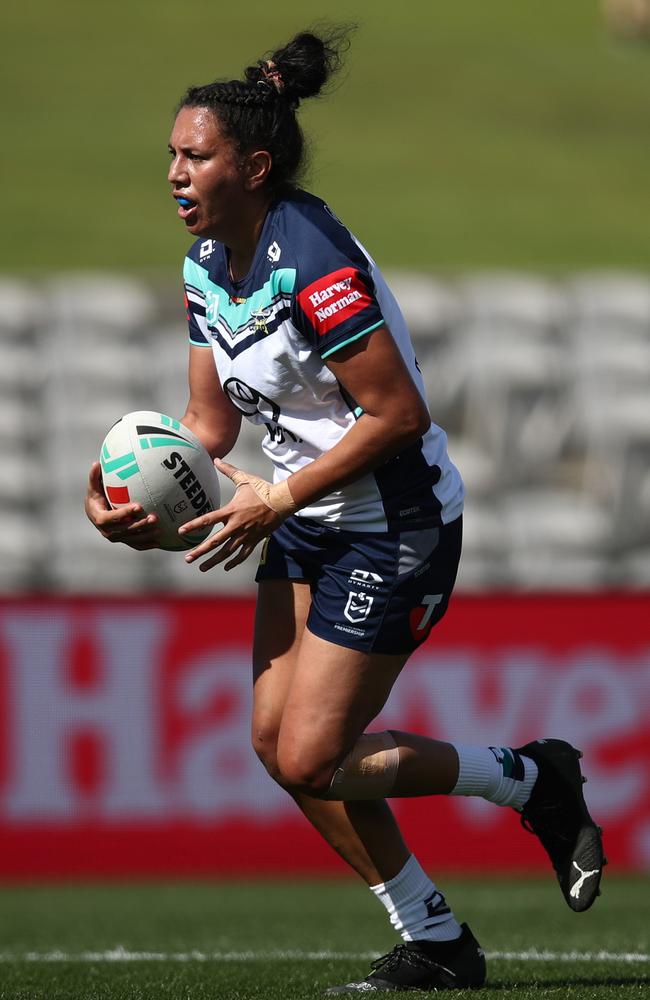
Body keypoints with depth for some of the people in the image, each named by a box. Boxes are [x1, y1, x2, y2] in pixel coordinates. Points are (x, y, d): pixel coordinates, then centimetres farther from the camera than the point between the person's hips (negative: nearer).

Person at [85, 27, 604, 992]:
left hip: (398, 526, -9)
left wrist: (279, 497, -21)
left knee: (312, 761, -9)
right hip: (309, 524, 9)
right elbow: (211, 422, 9)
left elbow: (399, 413, -24)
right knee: (276, 740, 4)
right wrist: (132, 493, -8)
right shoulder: (206, 264, 3)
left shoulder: (312, 261, -25)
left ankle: (532, 779, 11)